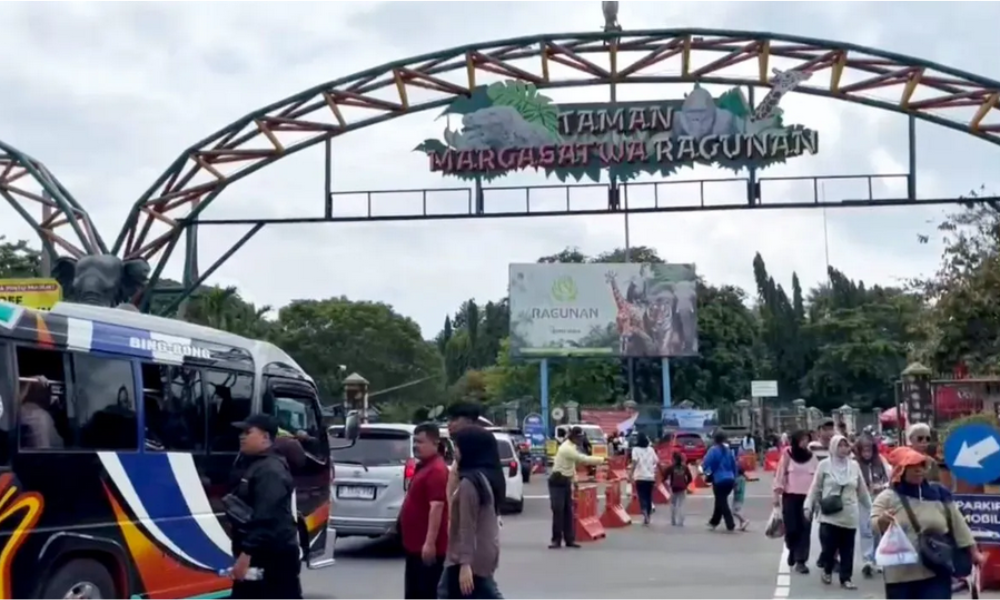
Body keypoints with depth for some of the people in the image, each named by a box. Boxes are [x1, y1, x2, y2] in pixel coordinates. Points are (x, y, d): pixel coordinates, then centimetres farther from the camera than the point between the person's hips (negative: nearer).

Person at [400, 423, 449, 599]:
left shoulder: (436, 470, -18)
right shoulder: (423, 467, 16)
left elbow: (436, 507, -26)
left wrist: (430, 543, -30)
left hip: (426, 545, -11)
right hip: (415, 544, 11)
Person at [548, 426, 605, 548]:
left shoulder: (571, 447, 11)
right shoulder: (567, 448, -21)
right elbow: (583, 459, -25)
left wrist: (574, 479, 14)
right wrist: (602, 460, -21)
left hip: (566, 481, 10)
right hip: (557, 482, -10)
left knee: (568, 512, 7)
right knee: (558, 512, -8)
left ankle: (569, 539, 9)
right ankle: (556, 540, -3)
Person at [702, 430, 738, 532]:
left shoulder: (713, 450, -8)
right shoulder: (728, 450, 11)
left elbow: (705, 463, -13)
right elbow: (734, 465, 15)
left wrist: (707, 472, 8)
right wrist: (734, 478, 23)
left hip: (719, 480, -7)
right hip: (730, 479, 7)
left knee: (722, 503, -2)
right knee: (720, 501, 19)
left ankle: (730, 525, -10)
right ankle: (714, 522, 31)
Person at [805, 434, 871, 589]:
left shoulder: (854, 465, 6)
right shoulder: (824, 465, -2)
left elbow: (862, 489, 14)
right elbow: (815, 488, 1)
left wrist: (871, 507, 18)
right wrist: (809, 506, -5)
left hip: (849, 516, 3)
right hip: (829, 515, -3)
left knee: (847, 549, 5)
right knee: (829, 546, -3)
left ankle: (846, 578, 15)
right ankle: (827, 571, 24)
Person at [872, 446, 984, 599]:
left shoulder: (939, 494, 4)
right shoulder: (887, 497, -2)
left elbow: (958, 525, 9)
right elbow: (874, 525, -10)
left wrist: (973, 551, 9)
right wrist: (882, 521, -32)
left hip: (936, 574, 1)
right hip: (900, 575, -1)